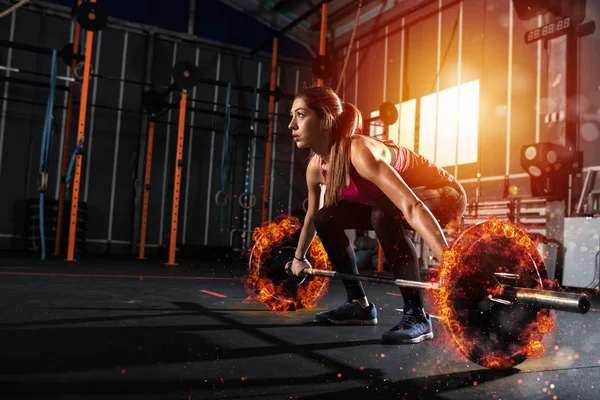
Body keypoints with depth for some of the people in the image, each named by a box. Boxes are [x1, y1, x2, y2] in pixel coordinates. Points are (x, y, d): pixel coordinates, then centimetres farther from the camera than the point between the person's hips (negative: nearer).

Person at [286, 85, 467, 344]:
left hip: (443, 195, -8)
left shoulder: (359, 152, -35)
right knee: (326, 219, 0)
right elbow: (312, 217, 10)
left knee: (383, 214, -37)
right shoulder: (316, 166, -9)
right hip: (390, 203, 8)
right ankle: (359, 304, 10)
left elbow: (411, 207, -45)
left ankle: (417, 315, -24)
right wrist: (299, 258, 22)